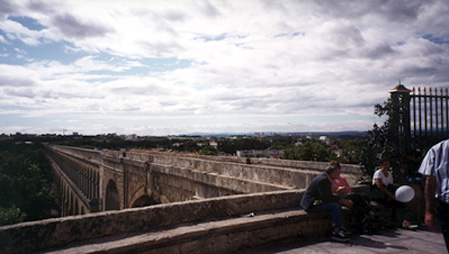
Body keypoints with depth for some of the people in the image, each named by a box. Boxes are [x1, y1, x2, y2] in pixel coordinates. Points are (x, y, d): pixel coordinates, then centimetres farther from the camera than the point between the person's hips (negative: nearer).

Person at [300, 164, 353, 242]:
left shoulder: (325, 178, 12)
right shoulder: (323, 180, -19)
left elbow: (330, 196, 16)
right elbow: (326, 198, -23)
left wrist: (344, 200, 4)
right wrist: (342, 201, -16)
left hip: (315, 202, 11)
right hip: (311, 204, -11)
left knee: (337, 204, 8)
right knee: (335, 206, -20)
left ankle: (338, 227, 5)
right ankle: (336, 232, -12)